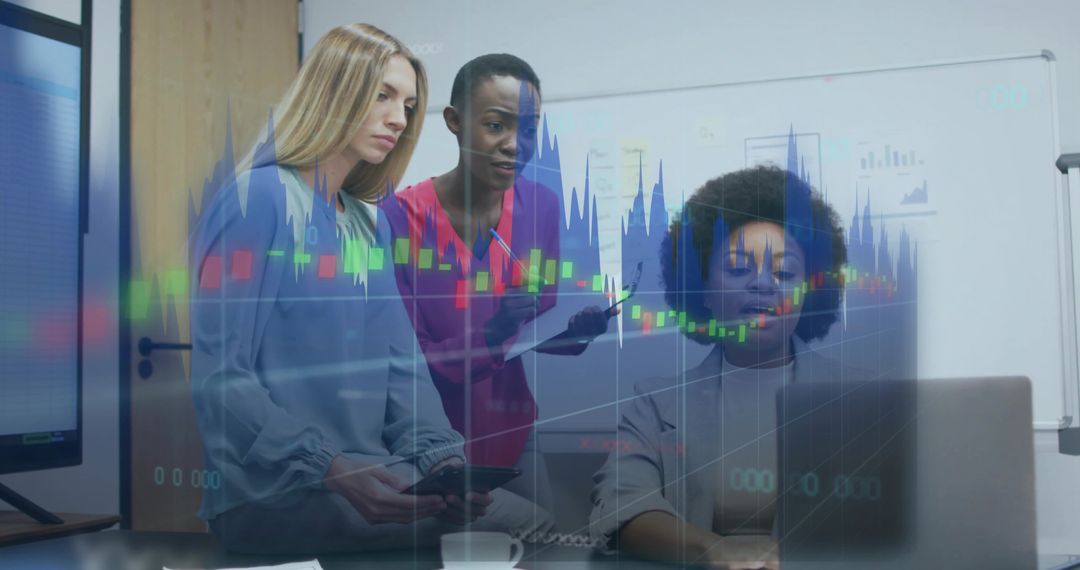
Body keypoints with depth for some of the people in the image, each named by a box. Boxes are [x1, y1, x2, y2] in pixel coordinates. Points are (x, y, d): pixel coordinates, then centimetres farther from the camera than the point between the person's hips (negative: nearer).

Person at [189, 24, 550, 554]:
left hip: (367, 474, 7)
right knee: (514, 524, -19)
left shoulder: (370, 224, 13)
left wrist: (441, 455, -10)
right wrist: (329, 469, -26)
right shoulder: (259, 199, -10)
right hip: (269, 492, -7)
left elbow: (401, 362, 8)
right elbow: (219, 376, -16)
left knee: (531, 516, -8)